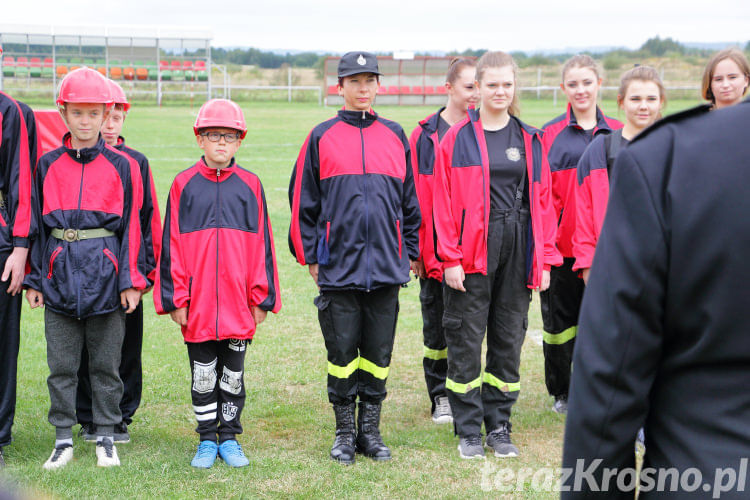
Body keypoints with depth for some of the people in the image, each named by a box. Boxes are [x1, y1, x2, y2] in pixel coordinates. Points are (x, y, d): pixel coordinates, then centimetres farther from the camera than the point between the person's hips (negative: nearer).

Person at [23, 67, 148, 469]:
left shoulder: (121, 167, 2)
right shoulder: (48, 165, 5)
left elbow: (131, 225, 2)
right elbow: (36, 224, 8)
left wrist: (131, 280, -2)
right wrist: (33, 278, 3)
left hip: (105, 278, -1)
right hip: (59, 276, 1)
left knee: (105, 364, 7)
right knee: (61, 365, 6)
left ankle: (106, 436, 19)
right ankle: (63, 438, 16)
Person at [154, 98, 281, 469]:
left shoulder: (250, 185, 4)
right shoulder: (184, 185, 1)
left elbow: (261, 244, 5)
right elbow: (172, 244, 1)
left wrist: (261, 298, 2)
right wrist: (175, 298, -4)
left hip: (239, 302, 1)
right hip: (197, 303, -1)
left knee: (233, 374, 10)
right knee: (203, 375, 8)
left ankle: (229, 438, 22)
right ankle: (207, 441, 20)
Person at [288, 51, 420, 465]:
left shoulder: (395, 137, 10)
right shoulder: (322, 138, 3)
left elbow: (410, 201, 14)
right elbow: (303, 201, 4)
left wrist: (410, 252, 10)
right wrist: (310, 256, 0)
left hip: (386, 267, 2)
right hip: (337, 266, -2)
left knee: (378, 352, 7)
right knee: (342, 351, 3)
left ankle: (370, 431, 18)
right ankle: (345, 433, 15)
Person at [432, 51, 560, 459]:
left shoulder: (530, 140, 10)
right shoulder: (458, 137, 0)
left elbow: (542, 200, 10)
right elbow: (444, 202, -3)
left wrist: (544, 259, 4)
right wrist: (450, 258, -9)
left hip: (517, 252, 3)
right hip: (472, 252, -3)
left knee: (509, 338, 8)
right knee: (466, 340, 1)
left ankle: (499, 426, 19)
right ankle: (469, 430, 12)